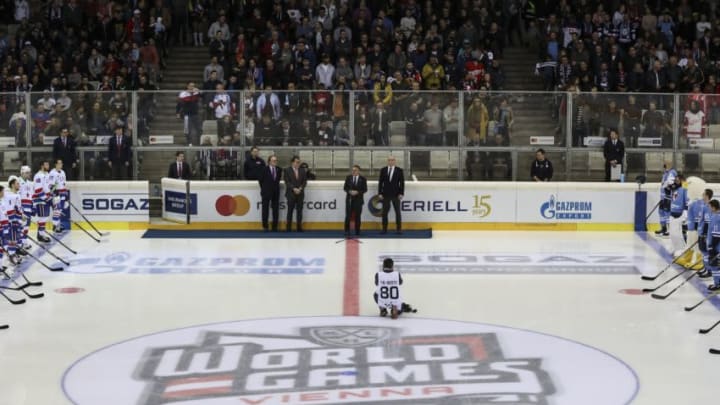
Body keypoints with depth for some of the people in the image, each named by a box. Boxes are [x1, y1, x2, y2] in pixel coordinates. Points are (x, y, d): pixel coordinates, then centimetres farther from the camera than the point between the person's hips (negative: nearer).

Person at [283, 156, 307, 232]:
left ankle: (299, 228, 5)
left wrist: (300, 188, -9)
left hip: (300, 193, 3)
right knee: (290, 211, -2)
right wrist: (294, 189, -16)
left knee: (299, 211, 2)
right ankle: (288, 228, 1)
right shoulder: (287, 171, 1)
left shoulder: (302, 171, 11)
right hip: (291, 194, -3)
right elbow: (287, 182, -6)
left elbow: (304, 181, 7)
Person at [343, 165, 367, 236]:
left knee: (357, 216, 2)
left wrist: (357, 192, -15)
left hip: (358, 200, -1)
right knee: (348, 216, -5)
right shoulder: (348, 177, 5)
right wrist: (349, 191, -13)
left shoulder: (363, 179, 1)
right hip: (349, 199, 1)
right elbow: (345, 187, 7)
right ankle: (347, 231, -2)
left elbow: (365, 189, -1)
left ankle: (357, 231, 9)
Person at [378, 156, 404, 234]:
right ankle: (384, 229, 7)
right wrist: (380, 193, -2)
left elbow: (402, 183, 0)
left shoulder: (399, 170, 1)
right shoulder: (383, 170, 6)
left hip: (396, 195, -1)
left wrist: (401, 193, -7)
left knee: (398, 212, 1)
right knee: (384, 212, 2)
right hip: (385, 195, 1)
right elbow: (380, 182, 6)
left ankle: (399, 229, 6)